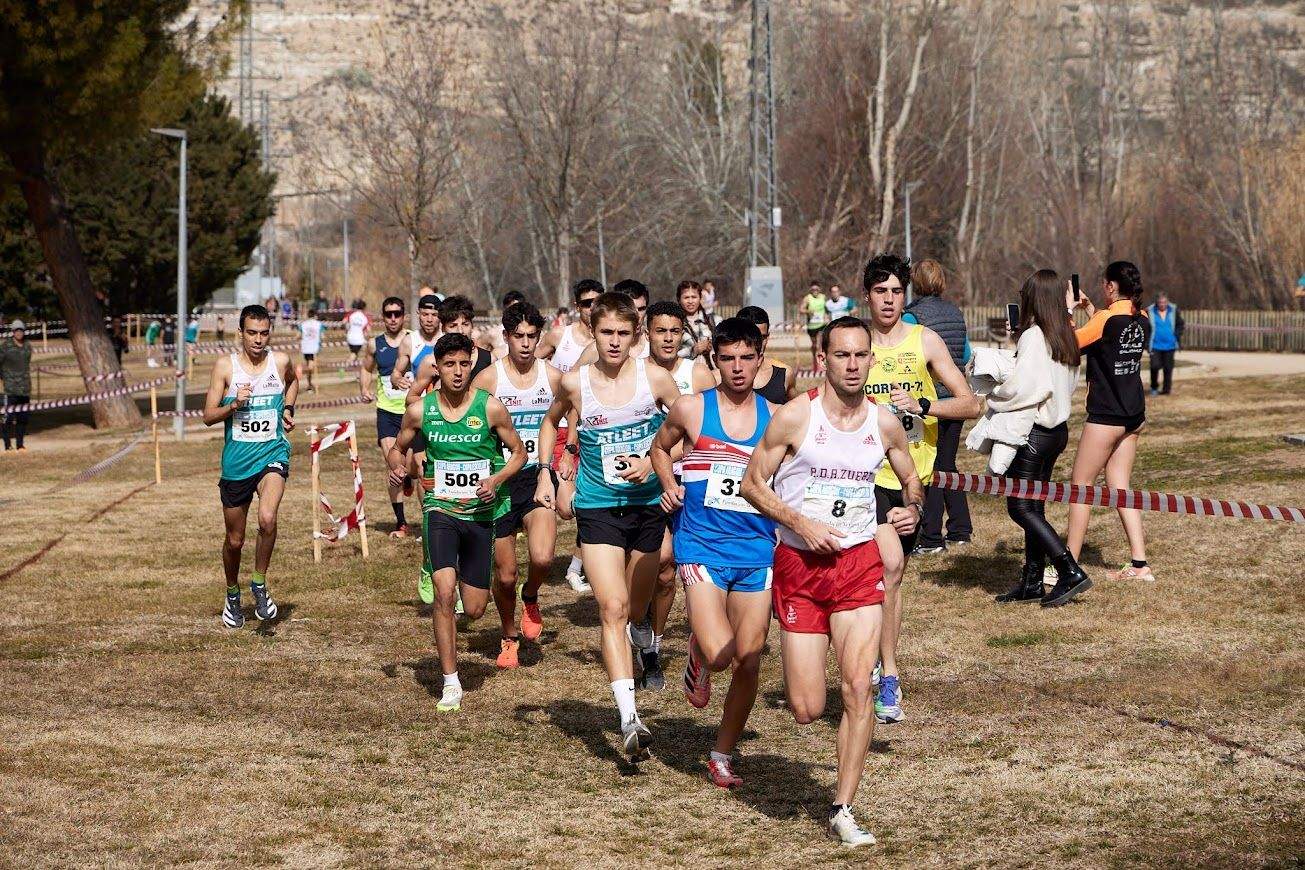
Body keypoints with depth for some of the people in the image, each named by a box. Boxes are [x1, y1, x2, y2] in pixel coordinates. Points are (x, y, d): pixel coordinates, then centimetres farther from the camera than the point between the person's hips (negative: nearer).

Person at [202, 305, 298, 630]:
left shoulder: (280, 361, 0)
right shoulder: (225, 366, -5)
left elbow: (293, 382, 26)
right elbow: (208, 416, -4)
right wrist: (234, 405, -20)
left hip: (273, 454, 0)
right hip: (236, 460, 0)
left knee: (267, 519, -27)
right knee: (235, 540, 11)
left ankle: (259, 584, -5)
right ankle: (232, 596, 37)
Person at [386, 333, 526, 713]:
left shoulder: (490, 407, -7)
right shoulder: (420, 410, -4)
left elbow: (518, 452, 4)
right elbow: (398, 448, 12)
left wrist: (497, 479, -14)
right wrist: (397, 466, -11)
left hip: (481, 511, 0)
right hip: (441, 509, 0)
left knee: (474, 609, 3)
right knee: (444, 592, -20)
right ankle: (451, 684, -11)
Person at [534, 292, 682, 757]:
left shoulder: (654, 378, -5)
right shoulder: (575, 383, -3)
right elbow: (550, 422, 19)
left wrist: (654, 460, -11)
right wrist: (545, 474, 9)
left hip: (647, 505, 2)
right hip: (597, 507, -1)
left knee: (636, 609, 14)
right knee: (612, 608, -16)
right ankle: (629, 718, -24)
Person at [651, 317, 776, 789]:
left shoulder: (775, 417, 5)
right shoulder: (690, 408, 0)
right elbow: (660, 447, 19)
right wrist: (670, 486, 2)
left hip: (758, 549, 2)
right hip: (702, 544, -2)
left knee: (748, 661, 2)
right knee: (719, 654, -19)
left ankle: (722, 755, 20)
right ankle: (697, 650, 19)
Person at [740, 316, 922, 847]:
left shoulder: (884, 422, 2)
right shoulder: (794, 417, -9)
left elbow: (910, 478, 18)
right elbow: (753, 484, -4)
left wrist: (912, 508, -4)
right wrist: (800, 523, -17)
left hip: (859, 562, 2)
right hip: (799, 564, -2)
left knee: (859, 687, -11)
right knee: (807, 710, -3)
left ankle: (843, 810, -1)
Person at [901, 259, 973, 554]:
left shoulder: (912, 315, -12)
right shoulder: (955, 313, 8)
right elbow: (967, 356, 15)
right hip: (955, 397, 6)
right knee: (947, 465, 17)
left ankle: (931, 538, 1)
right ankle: (960, 530, 18)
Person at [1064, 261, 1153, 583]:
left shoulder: (1107, 319, -17)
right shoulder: (1142, 320, 6)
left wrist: (1067, 309, 1)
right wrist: (1090, 310, 18)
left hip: (1106, 415, -8)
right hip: (1133, 414, 8)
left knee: (1080, 485, 2)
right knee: (1119, 487, 12)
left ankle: (1070, 565, 6)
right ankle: (1139, 565, 6)